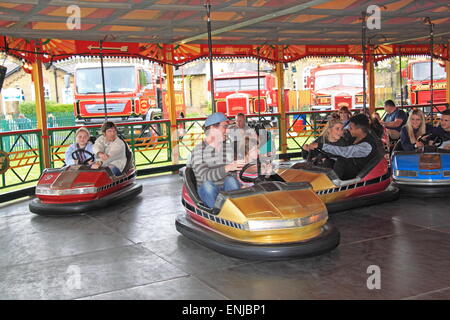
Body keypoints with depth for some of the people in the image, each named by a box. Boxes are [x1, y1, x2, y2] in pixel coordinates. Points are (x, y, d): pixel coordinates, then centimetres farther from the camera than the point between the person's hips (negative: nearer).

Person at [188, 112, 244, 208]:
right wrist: (227, 168, -34)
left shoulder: (229, 147, 8)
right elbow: (206, 176, -20)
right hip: (208, 192, -2)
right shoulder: (198, 151, -5)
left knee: (230, 180, -29)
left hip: (227, 190, 2)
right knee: (207, 184, -33)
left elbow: (233, 174, 1)